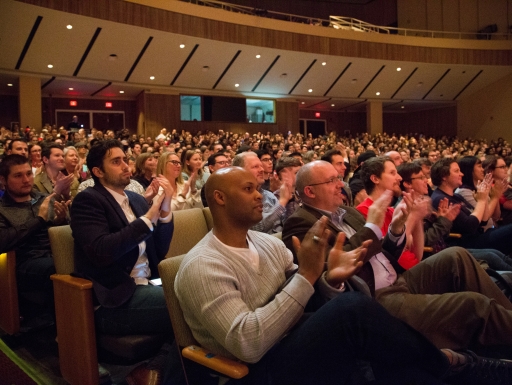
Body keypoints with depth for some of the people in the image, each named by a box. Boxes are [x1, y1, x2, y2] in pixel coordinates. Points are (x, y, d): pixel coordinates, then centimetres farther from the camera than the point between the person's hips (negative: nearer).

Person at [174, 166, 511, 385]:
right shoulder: (202, 267, -15)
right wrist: (307, 275, -26)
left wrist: (329, 278, -14)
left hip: (302, 344, 7)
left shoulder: (267, 242, 9)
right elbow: (247, 344, -25)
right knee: (353, 308, -29)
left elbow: (308, 298, 10)